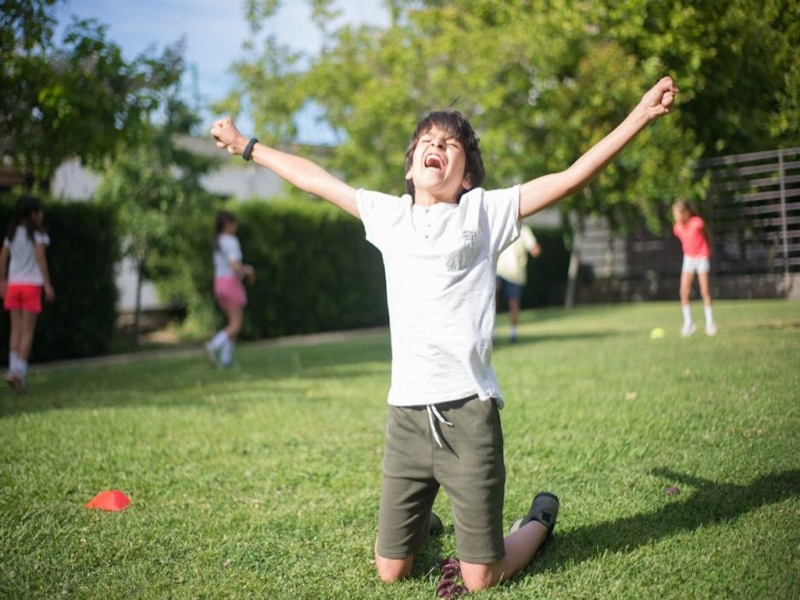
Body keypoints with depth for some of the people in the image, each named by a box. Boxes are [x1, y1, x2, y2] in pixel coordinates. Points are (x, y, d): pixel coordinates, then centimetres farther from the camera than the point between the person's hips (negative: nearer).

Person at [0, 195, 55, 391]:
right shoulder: (38, 233, -6)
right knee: (27, 331, 0)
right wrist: (47, 284, -12)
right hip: (31, 284, -4)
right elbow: (40, 258, -13)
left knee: (16, 329, 9)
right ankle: (20, 371, -6)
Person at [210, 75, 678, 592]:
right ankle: (421, 519, 44)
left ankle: (541, 518, 31)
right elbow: (314, 178, 22)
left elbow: (573, 177, -3)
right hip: (406, 412, 4)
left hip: (468, 410, -3)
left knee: (481, 581, 1)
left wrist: (640, 115, -10)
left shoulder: (485, 211, 3)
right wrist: (247, 146, 30)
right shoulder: (388, 215, 13)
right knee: (390, 573, 11)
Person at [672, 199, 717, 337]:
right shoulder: (677, 228, -6)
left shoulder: (697, 223, -19)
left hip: (702, 257, -4)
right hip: (688, 258, 4)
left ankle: (710, 323, 8)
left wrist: (706, 251, 8)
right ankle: (688, 322, 6)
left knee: (705, 292, -3)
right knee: (684, 292, -4)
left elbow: (706, 235, 0)